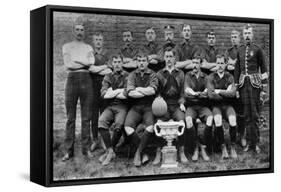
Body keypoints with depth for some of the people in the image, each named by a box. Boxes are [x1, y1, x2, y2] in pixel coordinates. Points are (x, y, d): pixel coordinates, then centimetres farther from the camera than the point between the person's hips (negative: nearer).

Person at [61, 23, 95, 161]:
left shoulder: (88, 48, 19)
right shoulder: (67, 46, 13)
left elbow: (91, 64, 3)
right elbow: (68, 65, -1)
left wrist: (75, 62, -5)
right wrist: (84, 64, -2)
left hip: (86, 79, 2)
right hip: (72, 79, -2)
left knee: (86, 117, 0)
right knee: (70, 117, -2)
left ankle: (86, 149, 5)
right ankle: (69, 150, 0)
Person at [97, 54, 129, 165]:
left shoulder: (127, 76, 6)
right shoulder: (108, 77, 18)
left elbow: (127, 94, -8)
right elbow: (103, 94, 4)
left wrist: (112, 92, 0)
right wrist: (119, 91, -1)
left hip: (122, 106, -3)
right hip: (110, 106, 3)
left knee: (118, 125, -32)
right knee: (101, 122, -27)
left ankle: (109, 151, -12)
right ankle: (110, 151, -20)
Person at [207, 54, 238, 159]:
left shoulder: (230, 77, 6)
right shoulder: (211, 77, 2)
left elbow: (233, 93, -8)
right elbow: (210, 95, -10)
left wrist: (219, 91, -8)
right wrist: (226, 93, -6)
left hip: (227, 105, 1)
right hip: (216, 105, -1)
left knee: (233, 121, -29)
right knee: (218, 121, -32)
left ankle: (233, 148, -12)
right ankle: (223, 148, -18)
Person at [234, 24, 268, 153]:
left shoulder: (257, 50, -1)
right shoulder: (240, 50, 11)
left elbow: (264, 70, -1)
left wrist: (264, 88, -5)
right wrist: (236, 87, 9)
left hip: (255, 84, -3)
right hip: (243, 84, 3)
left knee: (255, 115, -2)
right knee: (246, 115, 5)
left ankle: (256, 143, 5)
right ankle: (249, 142, 11)